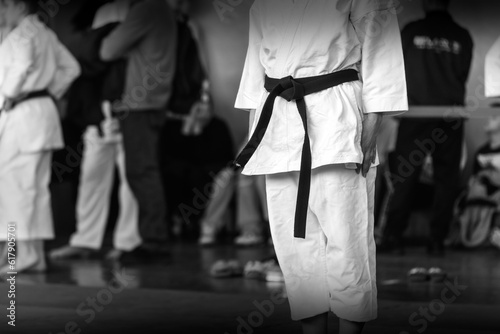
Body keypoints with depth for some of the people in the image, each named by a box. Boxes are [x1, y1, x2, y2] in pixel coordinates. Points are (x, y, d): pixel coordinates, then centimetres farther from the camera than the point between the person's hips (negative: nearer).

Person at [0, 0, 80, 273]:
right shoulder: (45, 34, 17)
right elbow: (70, 68, 20)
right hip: (43, 111, 10)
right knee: (36, 186, 11)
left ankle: (26, 252, -9)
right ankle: (36, 254, 15)